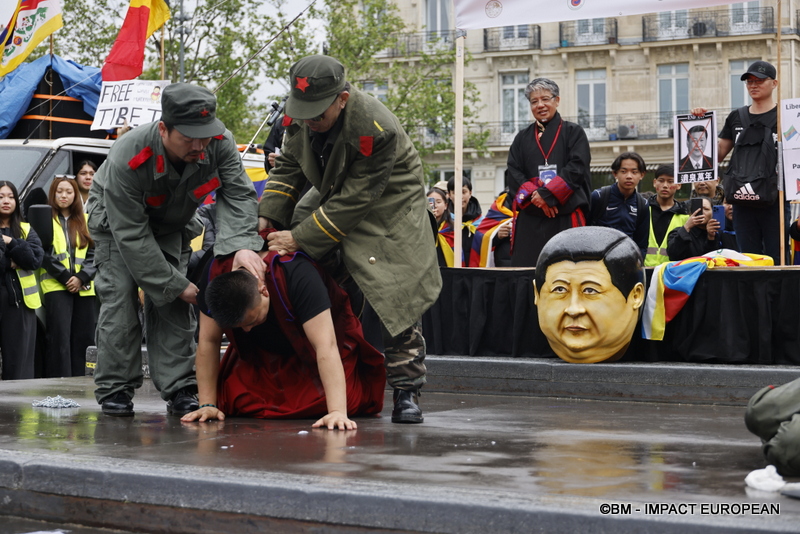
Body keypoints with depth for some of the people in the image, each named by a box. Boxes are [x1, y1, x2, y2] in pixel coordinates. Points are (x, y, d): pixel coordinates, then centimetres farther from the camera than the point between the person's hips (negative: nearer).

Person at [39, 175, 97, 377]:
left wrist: (81, 278, -8)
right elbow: (45, 254, -4)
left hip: (84, 287, 4)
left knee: (84, 338, 1)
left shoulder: (85, 221, 15)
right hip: (56, 287, -3)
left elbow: (93, 253, 8)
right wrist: (65, 277, -12)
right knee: (59, 337, -10)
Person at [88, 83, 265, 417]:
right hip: (117, 221, -3)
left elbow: (237, 195, -28)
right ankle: (115, 391, -3)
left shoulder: (220, 144, -31)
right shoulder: (126, 160, -41)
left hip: (172, 226, 3)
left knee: (173, 304, -7)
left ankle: (179, 390, -4)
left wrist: (242, 245, -49)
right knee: (119, 298, -13)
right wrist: (177, 285, -33)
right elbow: (131, 235, -35)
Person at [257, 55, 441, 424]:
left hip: (388, 208, -6)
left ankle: (406, 392, -3)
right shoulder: (300, 116, -14)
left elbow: (354, 200, -31)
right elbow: (287, 168, 0)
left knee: (396, 296, -13)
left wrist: (301, 238, -30)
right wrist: (267, 217, -13)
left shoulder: (376, 130, -34)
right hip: (333, 196, 6)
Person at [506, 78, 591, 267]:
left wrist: (546, 194, -15)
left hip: (566, 218, -2)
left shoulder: (573, 133, 8)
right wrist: (534, 196, -12)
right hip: (530, 221, 2)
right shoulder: (522, 138, 17)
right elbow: (514, 175, 5)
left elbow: (576, 168, -5)